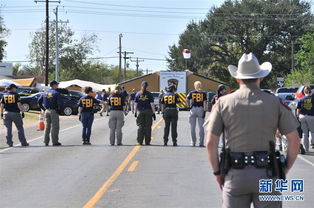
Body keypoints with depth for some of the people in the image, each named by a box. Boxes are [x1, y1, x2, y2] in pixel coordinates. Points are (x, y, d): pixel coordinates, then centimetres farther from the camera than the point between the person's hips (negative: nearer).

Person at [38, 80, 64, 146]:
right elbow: (60, 103, -19)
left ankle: (46, 141, 14)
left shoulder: (44, 93, 10)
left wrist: (44, 109, 13)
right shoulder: (56, 93, -9)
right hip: (54, 111, -6)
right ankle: (55, 142, -1)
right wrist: (59, 110, -6)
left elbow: (39, 102, 11)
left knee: (47, 126, 13)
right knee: (55, 127, -1)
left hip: (47, 111, 6)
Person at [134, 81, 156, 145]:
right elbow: (152, 104, -6)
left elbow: (136, 104, 1)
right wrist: (153, 113, -3)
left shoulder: (138, 94, 0)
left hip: (141, 112, 1)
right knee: (148, 127, 5)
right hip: (148, 111, -1)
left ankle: (140, 141, 5)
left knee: (141, 127, 8)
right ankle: (147, 142, 6)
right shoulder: (149, 94, -4)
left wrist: (135, 112, 8)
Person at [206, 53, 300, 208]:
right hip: (266, 174, 0)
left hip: (235, 175, 0)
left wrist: (217, 172, 8)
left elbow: (210, 143, -2)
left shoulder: (224, 103, 2)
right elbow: (294, 141, 0)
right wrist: (285, 170, 10)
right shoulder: (275, 102, 2)